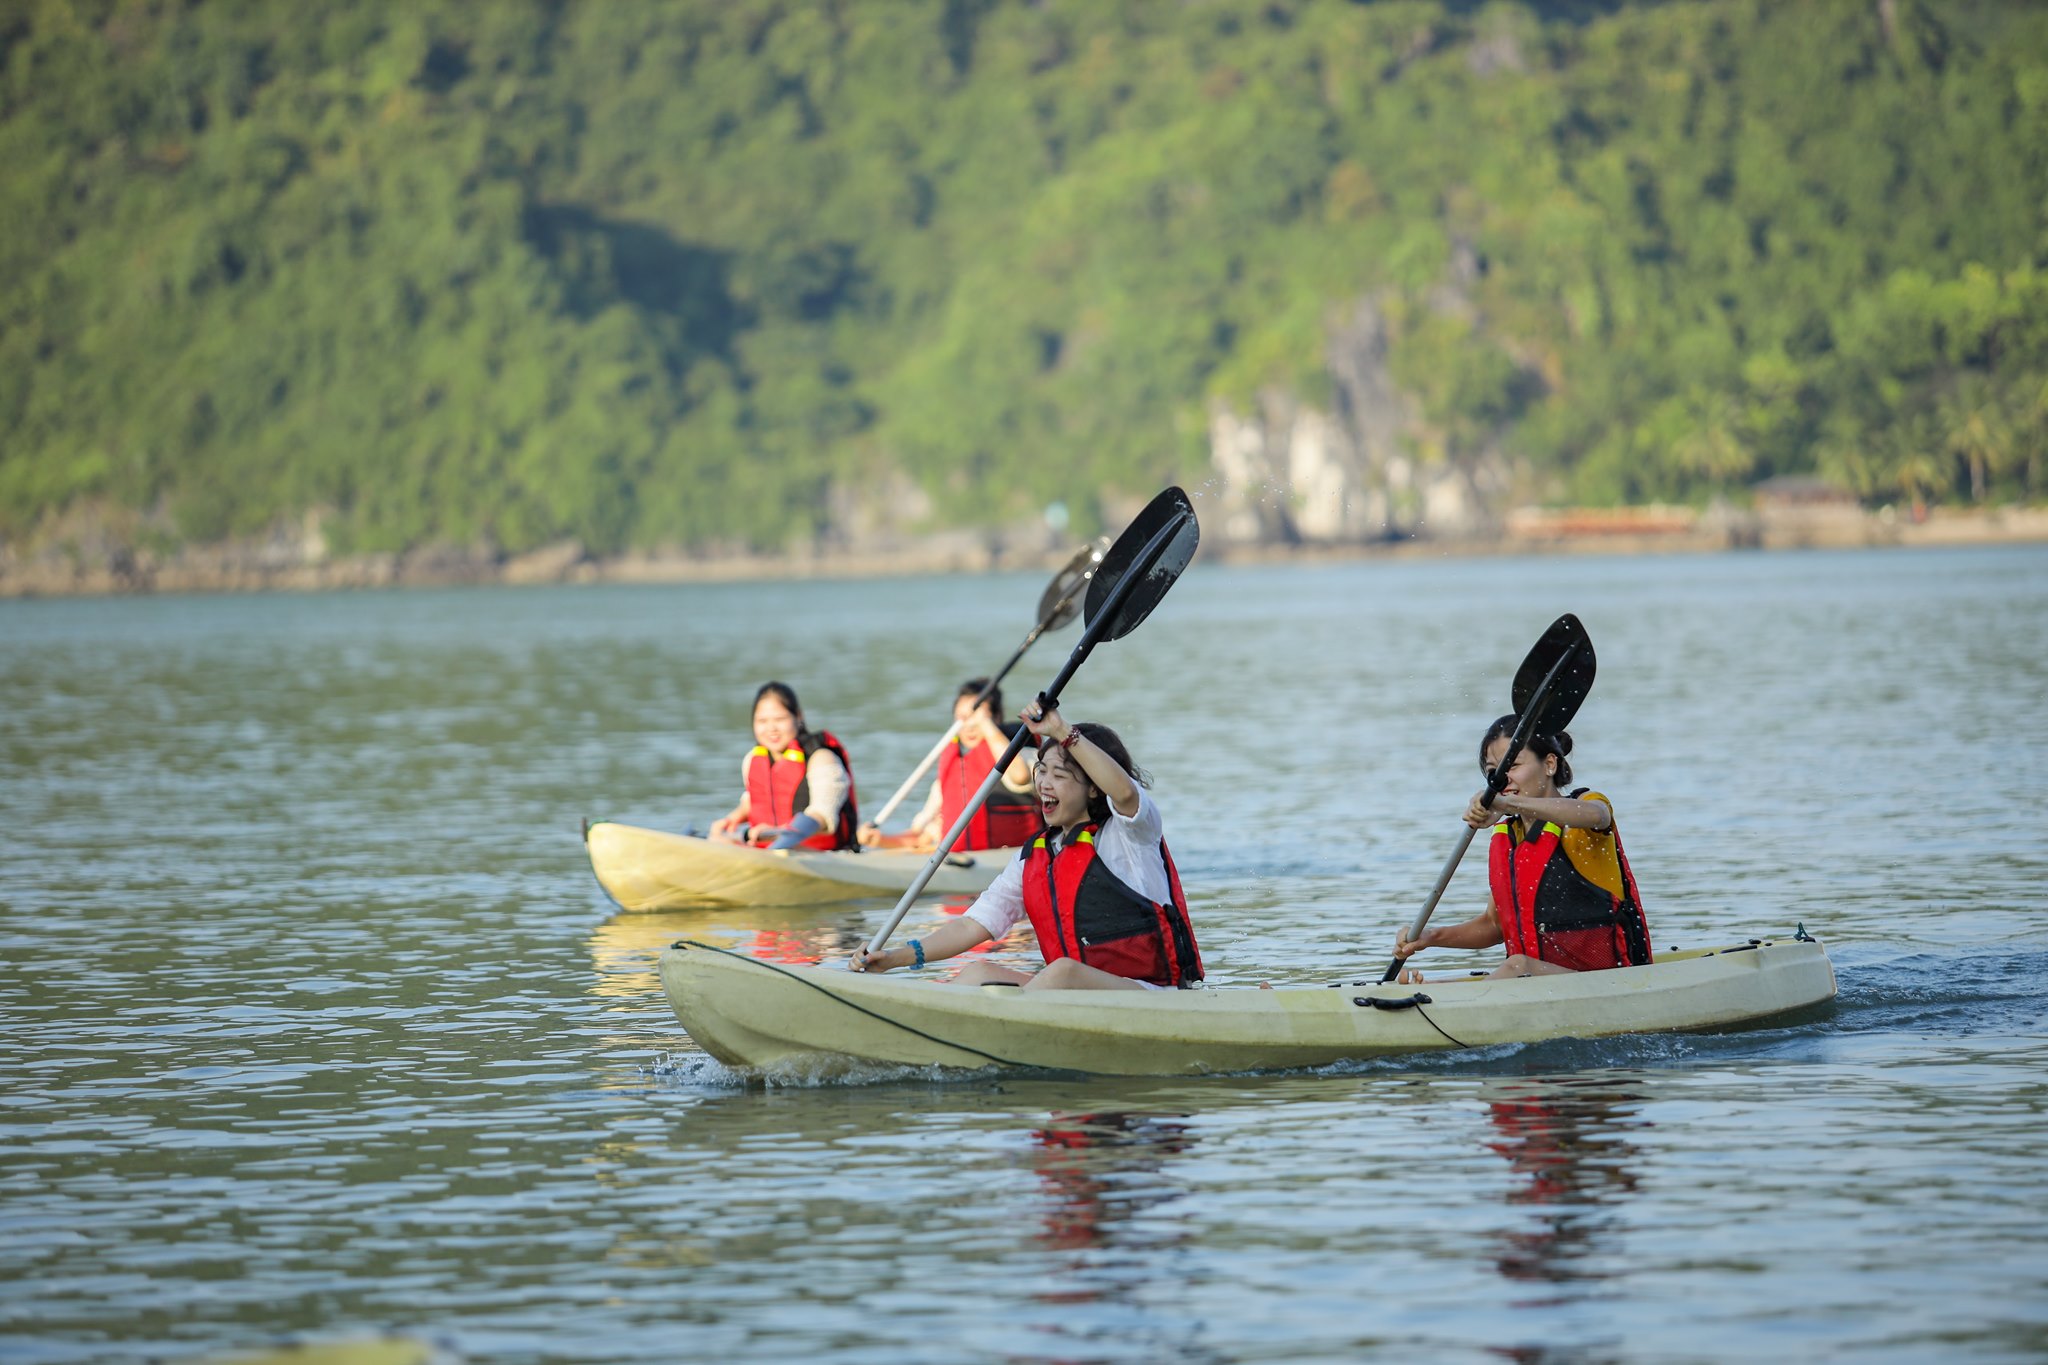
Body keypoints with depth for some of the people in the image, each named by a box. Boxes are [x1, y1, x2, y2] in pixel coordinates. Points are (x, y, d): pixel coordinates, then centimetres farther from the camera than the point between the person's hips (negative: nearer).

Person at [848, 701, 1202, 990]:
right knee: (981, 973, -9)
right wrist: (895, 957, -1)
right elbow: (972, 926, 11)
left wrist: (1064, 732, -33)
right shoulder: (1033, 858, 15)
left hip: (1152, 995, -7)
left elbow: (1123, 791, -28)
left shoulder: (1129, 833, -3)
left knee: (1063, 970, -33)